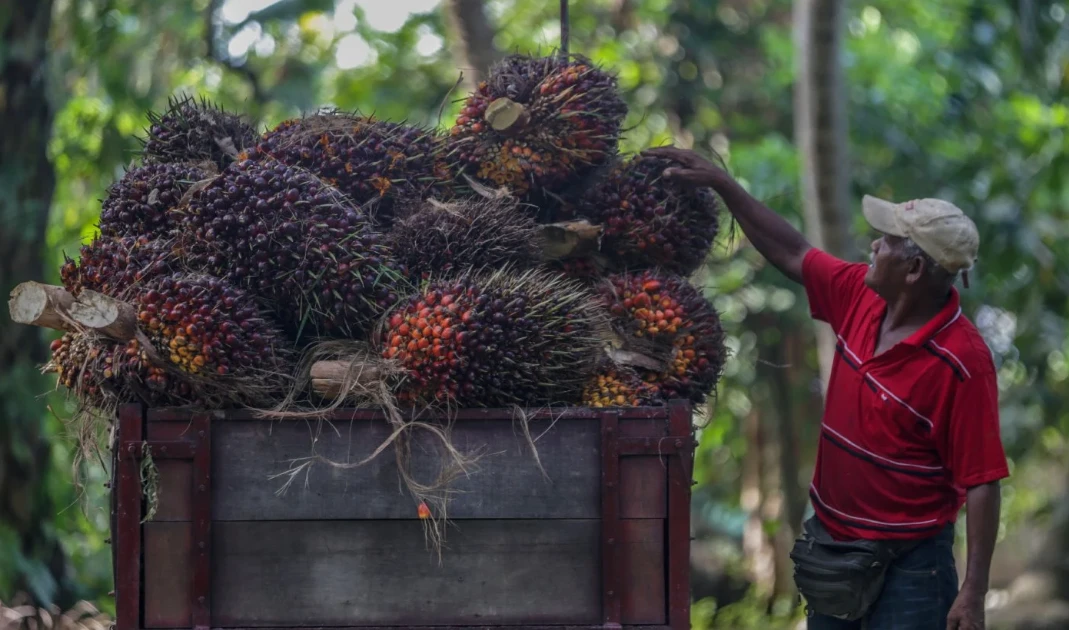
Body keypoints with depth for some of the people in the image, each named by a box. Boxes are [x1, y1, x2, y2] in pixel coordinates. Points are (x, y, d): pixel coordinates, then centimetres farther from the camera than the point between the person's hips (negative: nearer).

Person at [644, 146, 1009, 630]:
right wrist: (721, 183, 14)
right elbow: (792, 254, 14)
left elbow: (981, 482, -22)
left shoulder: (962, 362, -23)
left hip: (906, 563, -7)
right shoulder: (860, 297, -2)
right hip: (830, 543, 7)